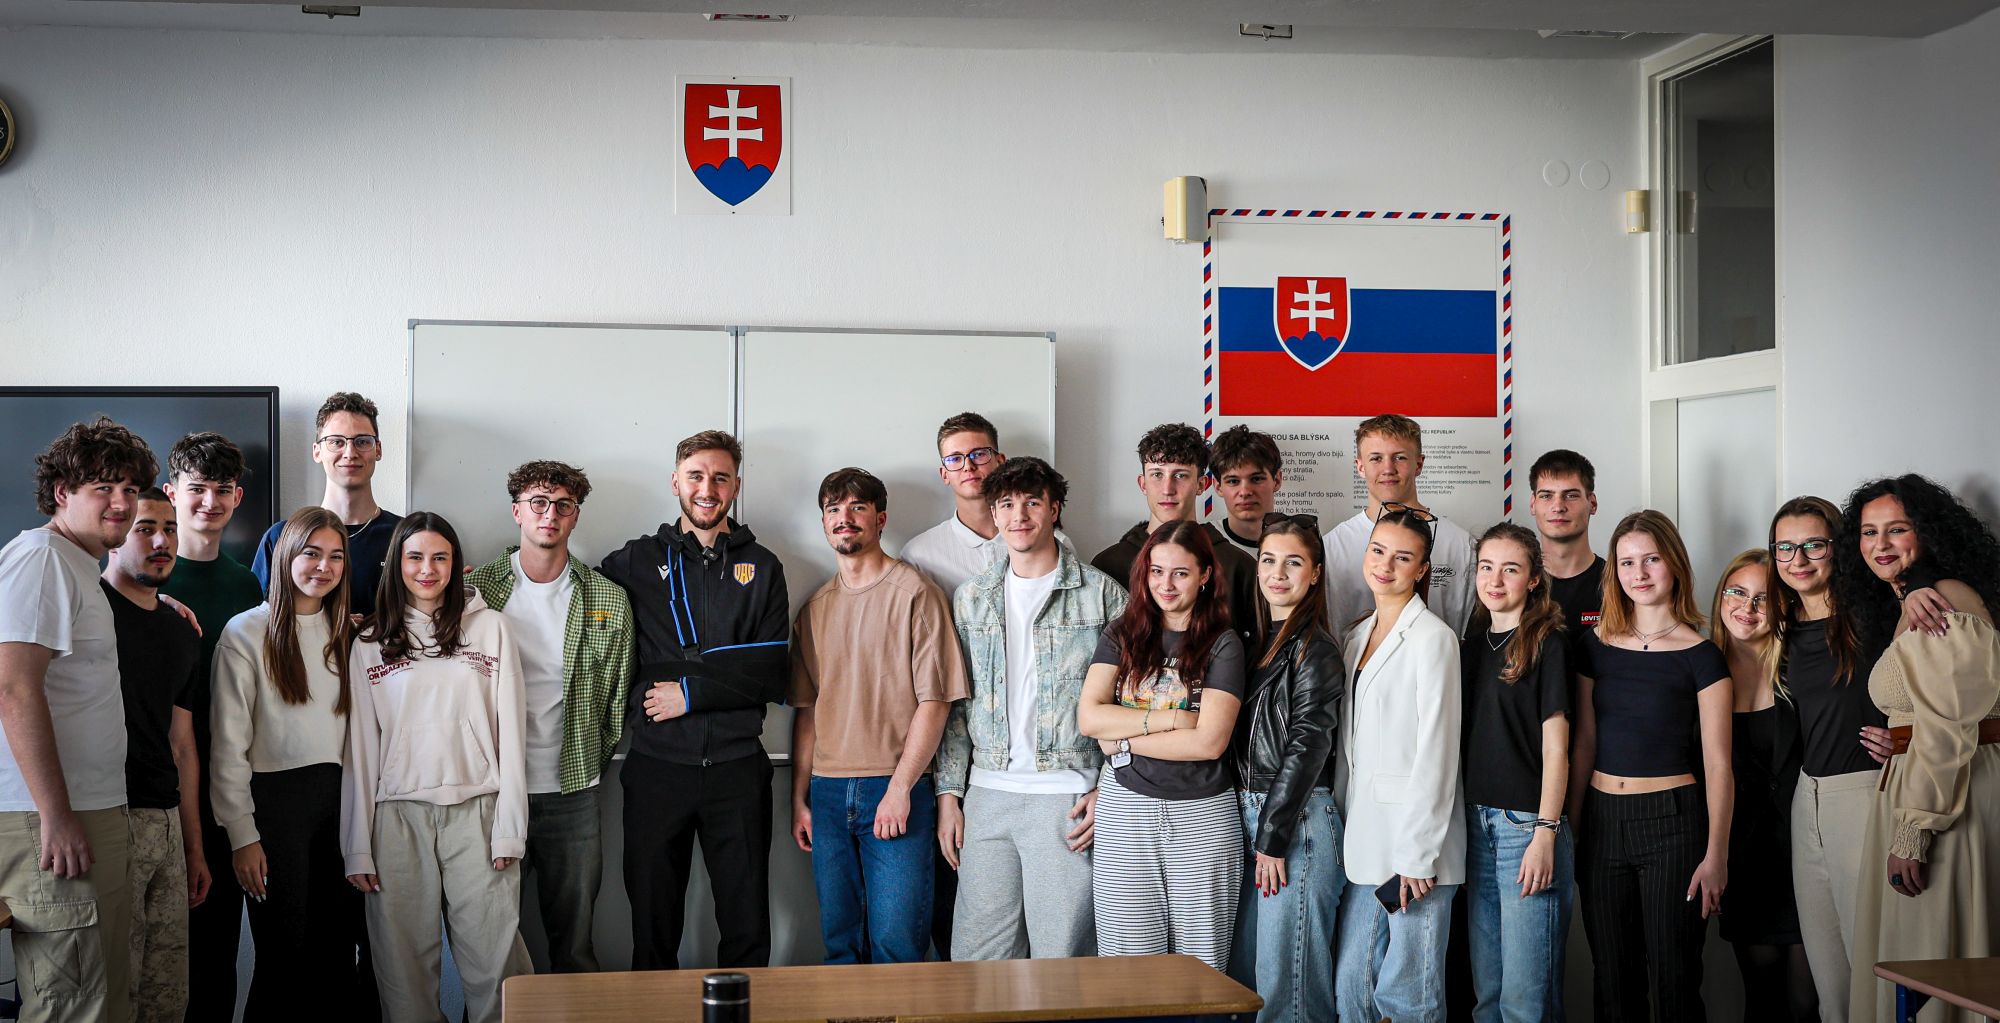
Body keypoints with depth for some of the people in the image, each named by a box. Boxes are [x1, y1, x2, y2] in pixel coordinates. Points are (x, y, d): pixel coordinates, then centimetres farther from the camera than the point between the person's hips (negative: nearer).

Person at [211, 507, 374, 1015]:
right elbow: (228, 745, -7)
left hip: (339, 798, 5)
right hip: (276, 797, -5)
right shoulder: (247, 632, -4)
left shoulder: (344, 633, 13)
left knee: (338, 949, 6)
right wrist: (242, 835, -10)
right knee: (282, 954, 0)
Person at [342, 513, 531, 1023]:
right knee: (404, 961, 2)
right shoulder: (370, 643, 10)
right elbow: (360, 746, 8)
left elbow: (510, 730, 4)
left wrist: (509, 828, -2)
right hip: (398, 814, 1)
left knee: (493, 960, -5)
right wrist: (358, 847, 4)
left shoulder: (490, 627, 6)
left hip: (476, 810, -1)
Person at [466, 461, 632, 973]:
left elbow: (617, 695, 8)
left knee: (574, 943, 8)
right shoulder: (476, 588, 1)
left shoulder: (608, 599, 4)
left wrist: (591, 764, 5)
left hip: (572, 792, 1)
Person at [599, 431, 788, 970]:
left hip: (738, 768, 0)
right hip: (656, 767, 0)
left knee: (748, 930, 5)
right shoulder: (637, 561, 8)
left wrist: (691, 690, -10)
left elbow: (774, 676, -1)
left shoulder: (761, 567, 7)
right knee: (652, 930, 9)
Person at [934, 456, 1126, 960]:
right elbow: (956, 704, 15)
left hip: (1069, 799, -3)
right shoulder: (970, 598, 13)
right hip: (987, 794, 3)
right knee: (978, 960, 4)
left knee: (1061, 961, 0)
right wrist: (949, 793, 8)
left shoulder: (1102, 594, 1)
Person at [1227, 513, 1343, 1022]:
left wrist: (1273, 838, -13)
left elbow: (1306, 748, -12)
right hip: (1246, 812, 8)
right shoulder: (1254, 640, 15)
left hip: (1297, 818, -8)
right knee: (1243, 972, 12)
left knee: (1286, 978, -3)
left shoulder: (1316, 650, -8)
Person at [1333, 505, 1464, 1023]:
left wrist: (1419, 855, -15)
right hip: (1364, 842, 7)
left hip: (1414, 842, -7)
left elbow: (1436, 751, -13)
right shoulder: (1356, 637, 15)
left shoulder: (1433, 637, -9)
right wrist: (1340, 830, 13)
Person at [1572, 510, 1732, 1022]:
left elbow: (1717, 765, -5)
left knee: (1673, 979, 1)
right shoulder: (1595, 647, 5)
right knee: (1613, 979, 10)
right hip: (1602, 821, 4)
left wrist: (1715, 855, -9)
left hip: (1672, 821, -4)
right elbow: (1583, 744, 10)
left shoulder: (1700, 657, -5)